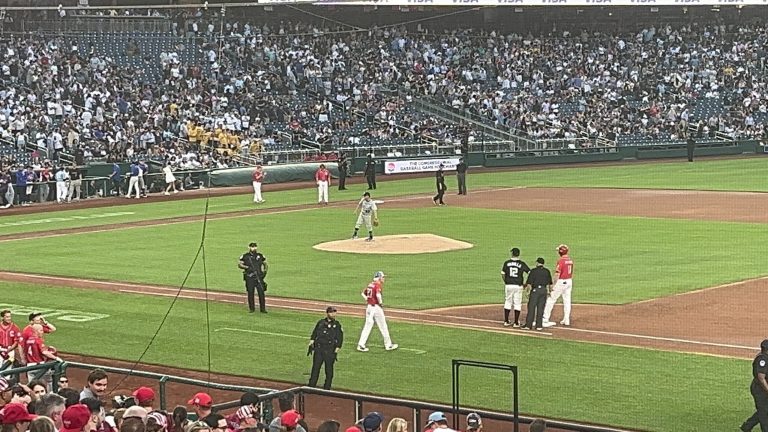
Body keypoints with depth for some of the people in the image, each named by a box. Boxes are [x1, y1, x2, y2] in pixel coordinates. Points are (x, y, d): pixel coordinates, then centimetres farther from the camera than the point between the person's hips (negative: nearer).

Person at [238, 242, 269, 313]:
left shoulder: (260, 256, 11)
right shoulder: (245, 256, 3)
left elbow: (265, 264, 20)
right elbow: (239, 264, 1)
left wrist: (265, 271, 3)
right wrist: (247, 267, -14)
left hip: (259, 277, 1)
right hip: (249, 277, -1)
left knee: (261, 292, -6)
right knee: (250, 293, 2)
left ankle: (263, 308, 0)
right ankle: (251, 308, 13)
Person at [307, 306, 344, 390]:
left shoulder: (337, 325, 5)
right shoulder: (320, 323, 12)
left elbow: (340, 338, 2)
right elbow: (314, 333, 16)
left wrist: (337, 349, -8)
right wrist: (311, 342, 1)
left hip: (330, 351, -2)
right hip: (318, 349, 2)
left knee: (329, 370, 1)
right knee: (315, 368, 1)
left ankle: (327, 388, 8)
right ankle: (311, 387, 4)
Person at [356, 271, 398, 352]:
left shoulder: (370, 285, 10)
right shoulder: (378, 285, -14)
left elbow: (363, 293, 21)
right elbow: (378, 295, -30)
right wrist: (380, 302, -15)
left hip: (369, 307, 7)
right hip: (376, 307, -7)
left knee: (367, 326, 6)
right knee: (383, 326, 5)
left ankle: (361, 344, -2)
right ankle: (388, 345, 14)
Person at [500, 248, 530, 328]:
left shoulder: (507, 263, 0)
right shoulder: (521, 263, -4)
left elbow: (503, 275, 3)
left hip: (508, 285, 2)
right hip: (518, 286, -2)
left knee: (508, 302, 13)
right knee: (517, 304, 5)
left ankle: (506, 321, 13)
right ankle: (516, 323, 4)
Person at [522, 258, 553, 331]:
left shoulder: (534, 271, -5)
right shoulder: (547, 271, 8)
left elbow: (529, 283, -9)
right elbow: (550, 283, 12)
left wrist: (528, 292, -3)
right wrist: (550, 291, 23)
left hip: (535, 290, -4)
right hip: (544, 290, 4)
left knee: (531, 307, 0)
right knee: (540, 308, 6)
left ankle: (528, 325, 0)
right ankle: (539, 326, 5)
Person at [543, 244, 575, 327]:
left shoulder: (561, 261, -16)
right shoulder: (570, 260, 8)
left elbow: (557, 274, -18)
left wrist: (554, 285, -14)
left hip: (561, 281, -8)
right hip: (569, 281, 8)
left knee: (551, 299, -2)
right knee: (567, 300, 10)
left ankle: (545, 319, -3)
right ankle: (566, 320, 12)